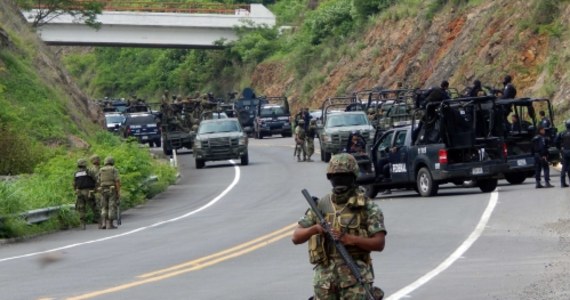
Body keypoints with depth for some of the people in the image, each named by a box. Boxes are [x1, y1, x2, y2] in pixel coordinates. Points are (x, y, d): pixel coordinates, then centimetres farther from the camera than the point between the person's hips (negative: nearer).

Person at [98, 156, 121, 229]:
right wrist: (119, 191, -11)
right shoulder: (114, 170, -2)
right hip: (112, 190, -4)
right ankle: (110, 224, -7)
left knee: (104, 208, 10)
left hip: (104, 191, 4)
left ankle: (104, 224, -2)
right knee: (112, 208, -1)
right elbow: (117, 181, -12)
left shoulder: (101, 170, 10)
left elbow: (98, 182, 9)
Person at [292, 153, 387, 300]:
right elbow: (296, 238, 8)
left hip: (355, 277, -4)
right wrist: (314, 229, -13)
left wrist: (350, 239, -19)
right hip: (325, 277, 4)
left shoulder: (367, 207, 0)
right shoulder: (320, 206, 10)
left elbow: (379, 243, -6)